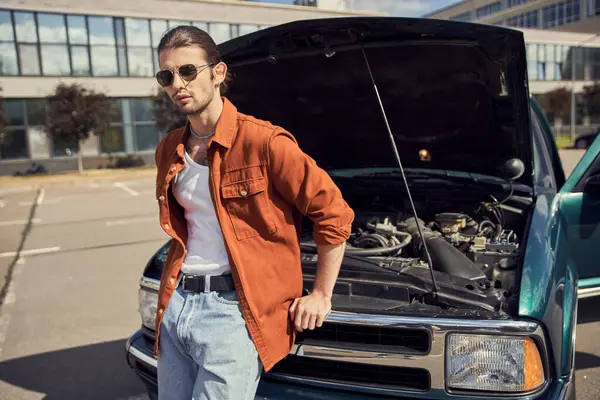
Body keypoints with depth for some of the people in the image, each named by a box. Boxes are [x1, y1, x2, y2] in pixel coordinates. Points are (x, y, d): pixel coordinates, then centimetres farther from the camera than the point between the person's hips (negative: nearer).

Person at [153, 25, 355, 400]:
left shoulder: (263, 141, -14)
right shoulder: (169, 151, 9)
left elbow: (334, 213, -10)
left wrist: (321, 294, -6)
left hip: (234, 310, -7)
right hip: (175, 304, 7)